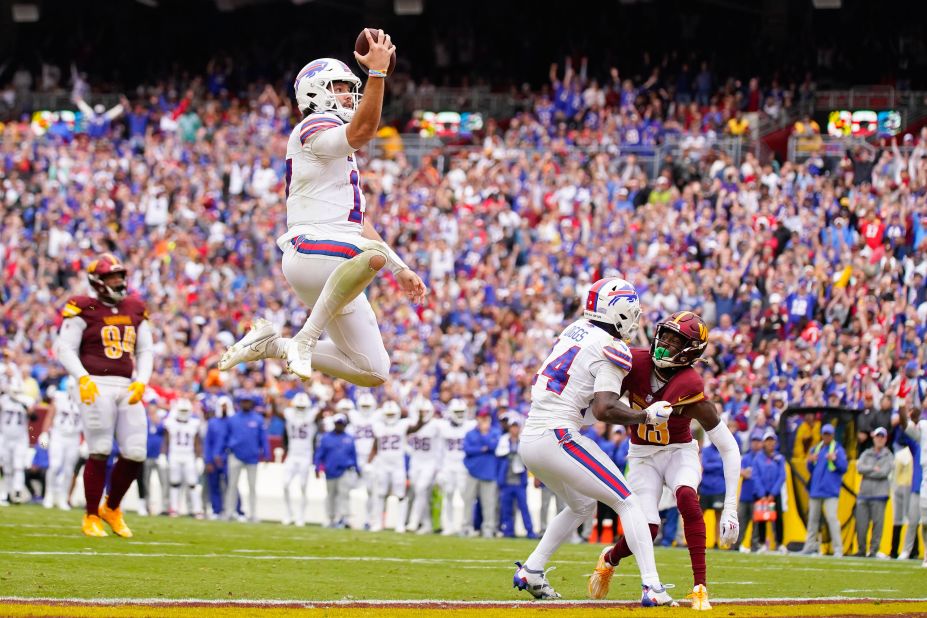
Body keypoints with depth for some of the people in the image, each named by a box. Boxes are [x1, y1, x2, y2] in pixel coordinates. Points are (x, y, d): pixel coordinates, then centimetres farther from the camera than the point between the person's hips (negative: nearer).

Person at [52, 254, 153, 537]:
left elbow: (146, 350, 16)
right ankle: (91, 518, 5)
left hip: (126, 387, 5)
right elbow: (66, 348, -7)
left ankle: (112, 508, 23)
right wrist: (83, 379, -20)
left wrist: (141, 382, 0)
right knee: (100, 453, -7)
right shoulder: (84, 310, -3)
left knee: (135, 455, 0)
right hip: (97, 386, -5)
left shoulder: (135, 310, 13)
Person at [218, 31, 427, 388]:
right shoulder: (314, 130, -3)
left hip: (336, 270, 9)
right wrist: (378, 71, -28)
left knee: (374, 372, 6)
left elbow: (358, 224, 28)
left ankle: (272, 345, 14)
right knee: (374, 253, -40)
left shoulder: (340, 155, 27)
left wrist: (400, 270, 24)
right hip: (311, 250, -9)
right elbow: (362, 131, -24)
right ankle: (305, 341, -31)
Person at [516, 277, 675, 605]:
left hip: (529, 439, 8)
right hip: (558, 438, -8)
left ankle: (531, 570, 22)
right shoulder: (610, 349, -10)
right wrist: (647, 416, -8)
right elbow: (604, 410, -19)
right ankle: (652, 587, -11)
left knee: (582, 505, 28)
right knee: (627, 503, -1)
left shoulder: (576, 330, 14)